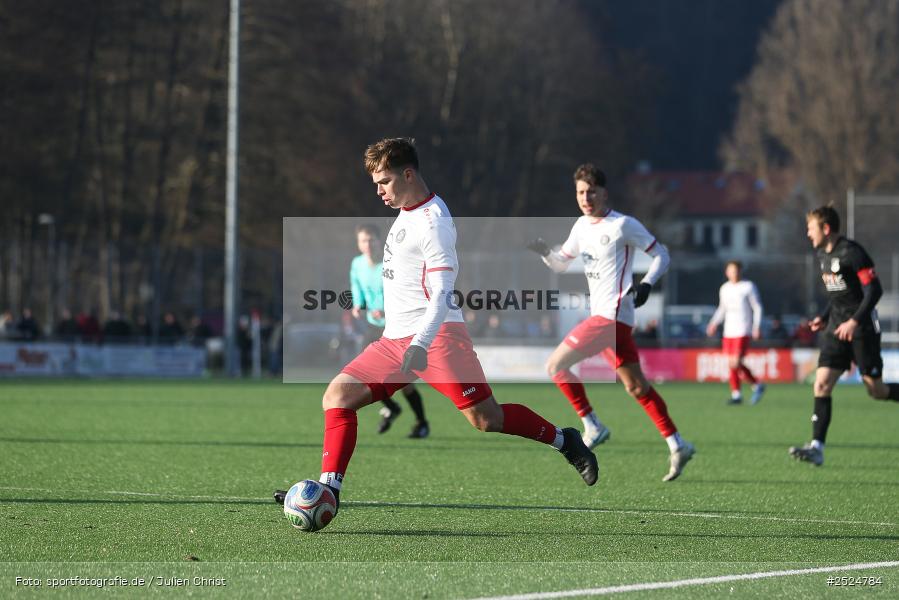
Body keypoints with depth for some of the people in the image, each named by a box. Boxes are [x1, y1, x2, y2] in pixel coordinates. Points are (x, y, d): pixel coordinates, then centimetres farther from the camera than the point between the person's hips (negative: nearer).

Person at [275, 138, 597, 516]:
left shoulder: (433, 222, -13)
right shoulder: (406, 213, 16)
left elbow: (441, 293, -21)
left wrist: (420, 344, -32)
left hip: (435, 336, -9)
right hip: (396, 339, 9)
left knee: (486, 420, -10)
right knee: (338, 395, -4)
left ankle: (563, 441, 9)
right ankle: (329, 490, -8)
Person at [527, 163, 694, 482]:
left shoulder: (623, 225, -9)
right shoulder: (582, 226, 14)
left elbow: (661, 255, -5)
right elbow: (562, 263, 25)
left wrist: (646, 284, -20)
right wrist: (543, 251, 4)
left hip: (612, 315, -9)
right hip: (601, 315, 9)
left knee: (556, 365, -11)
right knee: (636, 386, 9)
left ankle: (592, 427, -5)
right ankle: (677, 446, 11)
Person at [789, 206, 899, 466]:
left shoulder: (852, 253, -15)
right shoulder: (823, 254, 12)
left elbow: (874, 289, -18)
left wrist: (855, 321, -24)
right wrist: (825, 317, 13)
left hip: (862, 327, -7)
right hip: (837, 326, 7)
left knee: (876, 389, -3)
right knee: (822, 383, -7)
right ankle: (817, 447, -12)